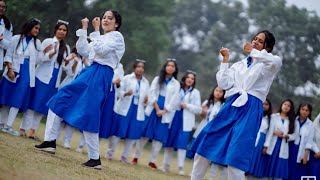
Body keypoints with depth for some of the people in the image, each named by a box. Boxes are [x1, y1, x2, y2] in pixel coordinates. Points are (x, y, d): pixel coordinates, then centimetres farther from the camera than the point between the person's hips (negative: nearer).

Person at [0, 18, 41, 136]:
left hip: (27, 73, 2)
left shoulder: (37, 43, 10)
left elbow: (37, 60, 10)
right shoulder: (17, 38, 2)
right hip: (14, 71, -2)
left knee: (18, 99, -5)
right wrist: (10, 69, -10)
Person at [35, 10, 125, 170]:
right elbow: (83, 51, 15)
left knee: (88, 116, -13)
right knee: (61, 100, 7)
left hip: (101, 77, -9)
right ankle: (51, 141, 11)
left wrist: (96, 30, -13)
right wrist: (84, 29, 11)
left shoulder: (117, 36, -3)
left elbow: (100, 50, -18)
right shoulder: (101, 37, 22)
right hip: (90, 73, 9)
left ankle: (95, 158, -7)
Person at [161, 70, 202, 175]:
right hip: (174, 117, 2)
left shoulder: (195, 93, 4)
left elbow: (199, 109, 2)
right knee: (169, 142, 5)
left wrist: (187, 106, -8)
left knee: (182, 144, -6)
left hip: (186, 121, -2)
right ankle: (166, 165, 15)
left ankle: (181, 167, -4)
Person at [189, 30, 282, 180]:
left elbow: (277, 61, -20)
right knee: (206, 142, 3)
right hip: (232, 106, 5)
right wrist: (225, 59, 7)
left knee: (235, 156, -15)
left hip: (251, 110, -5)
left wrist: (253, 52, -8)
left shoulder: (267, 64, 6)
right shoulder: (239, 65, 19)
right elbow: (224, 84, 7)